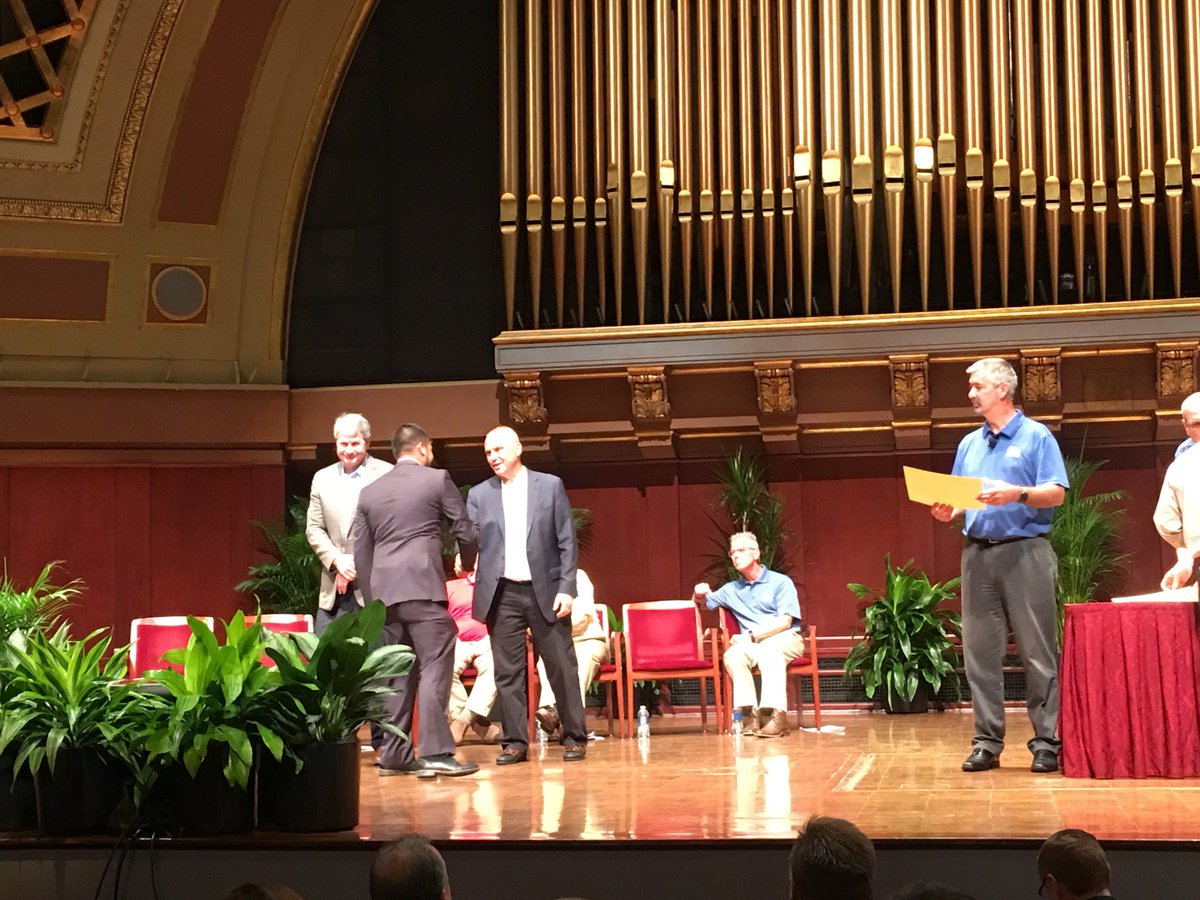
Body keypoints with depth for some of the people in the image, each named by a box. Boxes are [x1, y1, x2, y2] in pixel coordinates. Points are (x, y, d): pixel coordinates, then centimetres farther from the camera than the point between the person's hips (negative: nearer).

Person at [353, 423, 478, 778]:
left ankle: (394, 754, 11)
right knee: (434, 667, -6)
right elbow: (465, 531, 4)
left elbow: (361, 552, 14)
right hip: (423, 587, -5)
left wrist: (372, 599, 19)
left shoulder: (370, 492, 16)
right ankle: (436, 752, -13)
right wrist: (467, 562, 24)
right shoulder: (437, 480, 2)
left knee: (397, 672, 11)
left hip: (384, 590, 5)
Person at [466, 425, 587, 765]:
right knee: (507, 671, 3)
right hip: (502, 594, 2)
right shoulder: (479, 495, 8)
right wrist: (464, 560, -19)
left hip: (545, 591, -2)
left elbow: (567, 541, 1)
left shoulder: (550, 486, 3)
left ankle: (575, 737, 10)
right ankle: (515, 741, 9)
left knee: (562, 667, 1)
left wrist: (566, 588, -6)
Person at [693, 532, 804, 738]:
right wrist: (699, 594, 7)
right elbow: (702, 602, 32)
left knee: (769, 650, -38)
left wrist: (753, 635, -16)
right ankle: (748, 713, -38)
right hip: (753, 644, 3)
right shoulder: (732, 589, 20)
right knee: (733, 654, -31)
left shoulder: (781, 582, 5)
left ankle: (776, 713, -47)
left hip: (786, 638, -3)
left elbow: (785, 621, -5)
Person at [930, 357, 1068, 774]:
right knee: (980, 653, 4)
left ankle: (1047, 742, -2)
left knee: (1038, 653, -5)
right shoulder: (969, 444, 18)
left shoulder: (1036, 437, 1)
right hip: (977, 552, 6)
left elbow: (1056, 493, -7)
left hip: (1025, 552, -6)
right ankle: (987, 742, 8)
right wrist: (948, 512, -2)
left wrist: (1017, 494, -23)